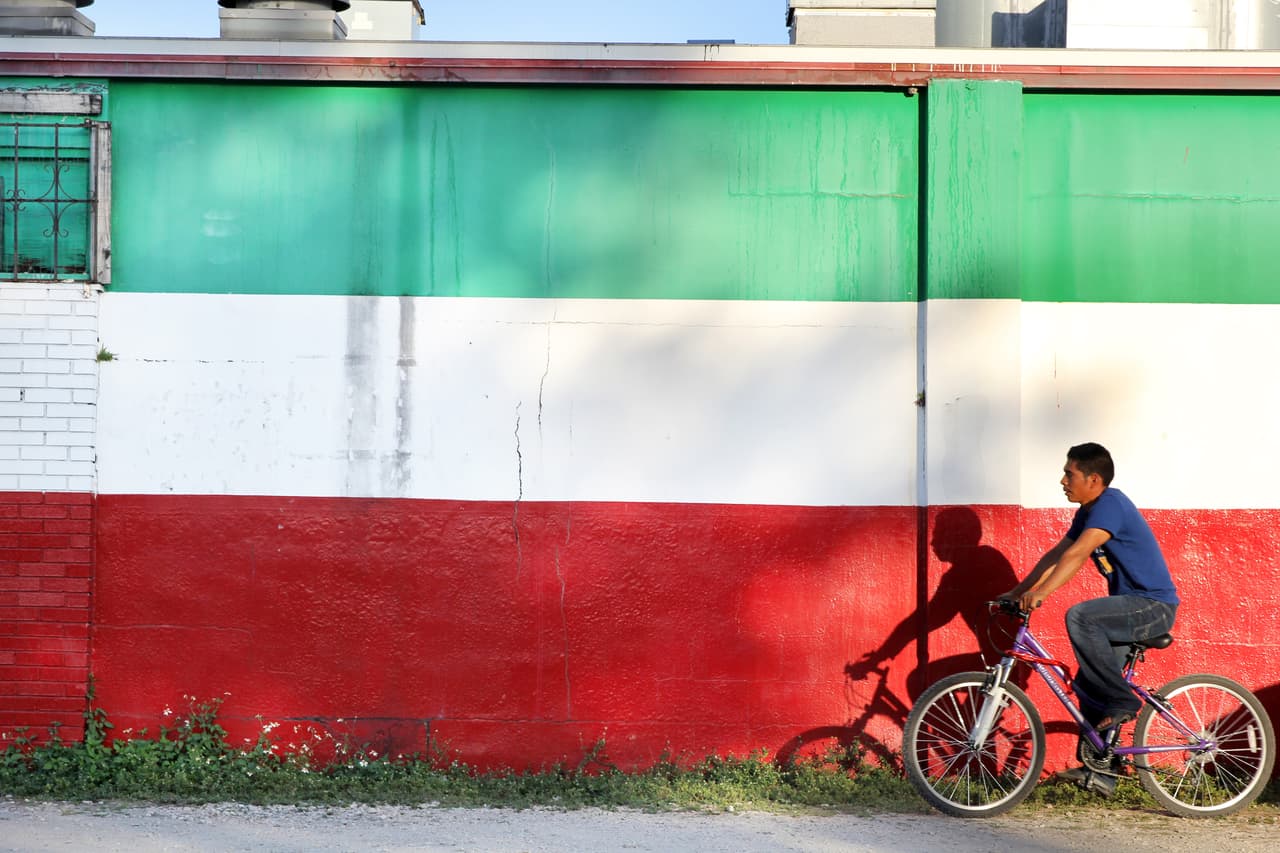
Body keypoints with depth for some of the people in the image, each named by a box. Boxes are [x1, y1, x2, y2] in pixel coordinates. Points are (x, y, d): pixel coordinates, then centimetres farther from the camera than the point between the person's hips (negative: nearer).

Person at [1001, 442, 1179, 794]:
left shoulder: (1111, 504, -18)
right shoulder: (1088, 511, 12)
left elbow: (1077, 554, -31)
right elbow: (1056, 554, 13)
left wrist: (1039, 593, -39)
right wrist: (1017, 592, 5)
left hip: (1153, 606, -10)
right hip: (1131, 607, 10)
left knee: (1079, 617, -31)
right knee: (1089, 684, 5)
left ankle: (1122, 701, -19)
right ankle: (1098, 770, 11)